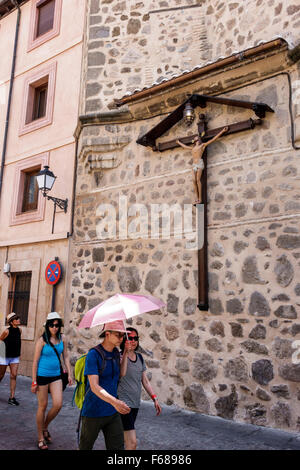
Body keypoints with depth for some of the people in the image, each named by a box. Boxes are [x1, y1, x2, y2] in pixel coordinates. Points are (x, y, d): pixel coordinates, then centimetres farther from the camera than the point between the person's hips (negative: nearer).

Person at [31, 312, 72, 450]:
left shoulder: (62, 338, 1)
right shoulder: (42, 340, -11)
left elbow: (66, 357, 10)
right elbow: (35, 361, -9)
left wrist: (69, 374, 5)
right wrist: (34, 381, -9)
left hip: (56, 376, 4)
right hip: (42, 375, -4)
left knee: (58, 404, -3)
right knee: (42, 406, 5)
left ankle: (45, 427, 26)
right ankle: (40, 438, 23)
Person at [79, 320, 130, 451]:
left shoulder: (116, 352, 4)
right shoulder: (93, 354, -18)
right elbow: (94, 386, -25)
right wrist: (114, 401, -41)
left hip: (112, 412, 6)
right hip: (94, 411, -5)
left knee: (117, 447, 5)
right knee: (85, 446, 13)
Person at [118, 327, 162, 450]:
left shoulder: (139, 357, 9)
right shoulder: (120, 356, -13)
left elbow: (145, 380, 15)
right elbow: (121, 373, -34)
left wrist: (154, 398, 10)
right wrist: (126, 352, -38)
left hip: (135, 403, 7)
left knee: (122, 438, 17)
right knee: (132, 442, -12)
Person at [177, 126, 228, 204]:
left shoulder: (203, 145, 14)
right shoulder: (193, 148, 28)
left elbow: (213, 139, 13)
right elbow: (184, 146, 46)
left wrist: (222, 131, 12)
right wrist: (179, 142, 61)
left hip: (200, 163, -5)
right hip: (194, 165, 5)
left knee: (198, 180, -18)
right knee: (194, 181, -11)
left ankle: (200, 199, -21)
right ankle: (197, 199, -13)